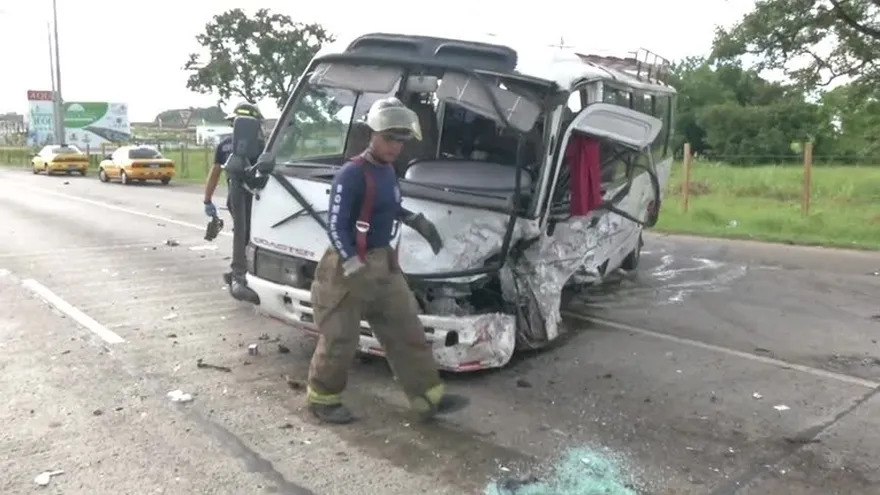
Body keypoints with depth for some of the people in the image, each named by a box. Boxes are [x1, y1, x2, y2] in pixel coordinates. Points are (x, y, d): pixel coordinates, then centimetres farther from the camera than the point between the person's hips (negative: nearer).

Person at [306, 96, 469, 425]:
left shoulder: (388, 171, 8)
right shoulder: (352, 174, -19)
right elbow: (336, 227, -21)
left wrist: (418, 222, 20)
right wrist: (355, 269, -26)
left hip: (384, 263, 9)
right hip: (348, 267, -8)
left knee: (407, 333, 10)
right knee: (340, 341, 4)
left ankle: (429, 399, 19)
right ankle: (322, 399, 26)